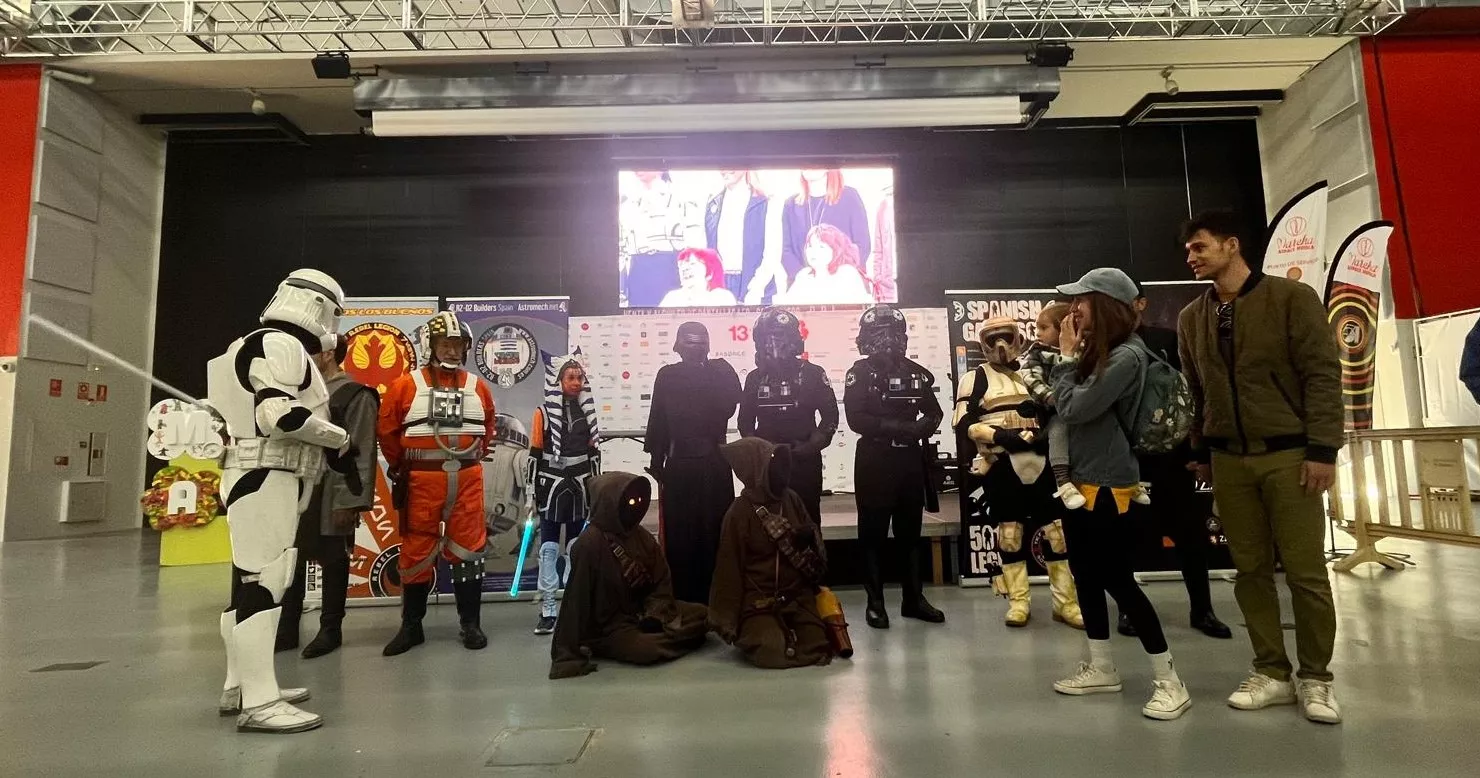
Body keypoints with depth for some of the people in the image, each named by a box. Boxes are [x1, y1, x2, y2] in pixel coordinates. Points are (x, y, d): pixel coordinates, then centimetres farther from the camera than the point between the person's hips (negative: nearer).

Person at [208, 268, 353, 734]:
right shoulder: (281, 345, -12)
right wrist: (339, 439, -11)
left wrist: (326, 448, 10)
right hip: (266, 477, -11)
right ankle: (259, 703, -9)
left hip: (263, 476, 11)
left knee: (253, 580, 14)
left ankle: (240, 688, 24)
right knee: (262, 581, -11)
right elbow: (279, 413, -25)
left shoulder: (268, 346, 21)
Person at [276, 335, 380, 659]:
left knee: (333, 561, 4)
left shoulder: (356, 395, -9)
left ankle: (330, 630, 17)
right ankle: (287, 629, 26)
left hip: (332, 496, -8)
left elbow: (361, 454, -14)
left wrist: (351, 501, -18)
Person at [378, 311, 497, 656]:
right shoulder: (406, 386, -2)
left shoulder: (477, 387, 7)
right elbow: (387, 430, 4)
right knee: (417, 551, 7)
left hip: (467, 478, 2)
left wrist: (476, 454, 9)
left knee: (468, 550, 5)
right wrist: (399, 467, 6)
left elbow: (489, 426, 18)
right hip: (422, 479, -2)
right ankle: (411, 626, 21)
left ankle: (470, 624, 15)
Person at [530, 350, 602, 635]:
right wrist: (535, 493, -6)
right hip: (552, 487, -3)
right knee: (549, 549, 1)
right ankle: (547, 610, 8)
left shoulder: (588, 412, 5)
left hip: (579, 488, 3)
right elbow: (535, 455, -3)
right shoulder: (544, 412, -5)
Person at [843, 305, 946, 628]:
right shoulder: (860, 373, -4)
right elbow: (856, 419, -13)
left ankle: (913, 599, 22)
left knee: (910, 531, 11)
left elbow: (935, 412, 12)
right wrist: (895, 426, -19)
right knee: (873, 533, 2)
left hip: (910, 459, 4)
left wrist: (921, 428, -10)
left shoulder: (916, 372, 9)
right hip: (874, 461, -4)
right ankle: (875, 602, 12)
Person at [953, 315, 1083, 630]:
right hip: (1002, 466, -4)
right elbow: (963, 424, -8)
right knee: (1010, 532, 2)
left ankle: (1065, 602, 14)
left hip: (1039, 462, 4)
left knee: (1055, 530, 4)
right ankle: (1019, 601, 14)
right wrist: (1002, 435, -20)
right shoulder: (975, 378, 2)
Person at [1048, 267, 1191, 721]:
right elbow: (1060, 408, 9)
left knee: (1118, 581, -3)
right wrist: (1073, 356, 3)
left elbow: (1074, 408, -20)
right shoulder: (1097, 351, 12)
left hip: (1109, 487, -9)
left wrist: (1066, 356, -10)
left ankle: (1169, 682, 11)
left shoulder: (1127, 356, -16)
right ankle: (1101, 668, 28)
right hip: (1079, 482, 9)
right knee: (1085, 576, 15)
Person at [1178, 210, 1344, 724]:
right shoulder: (1191, 319, 10)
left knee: (1305, 571, 2)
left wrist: (1322, 449, -12)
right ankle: (1272, 674, 18)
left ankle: (1315, 678, 18)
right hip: (1229, 461, 4)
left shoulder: (1291, 298, -2)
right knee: (1251, 569, 7)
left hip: (1288, 455, -3)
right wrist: (1201, 453, 12)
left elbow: (1323, 374, -7)